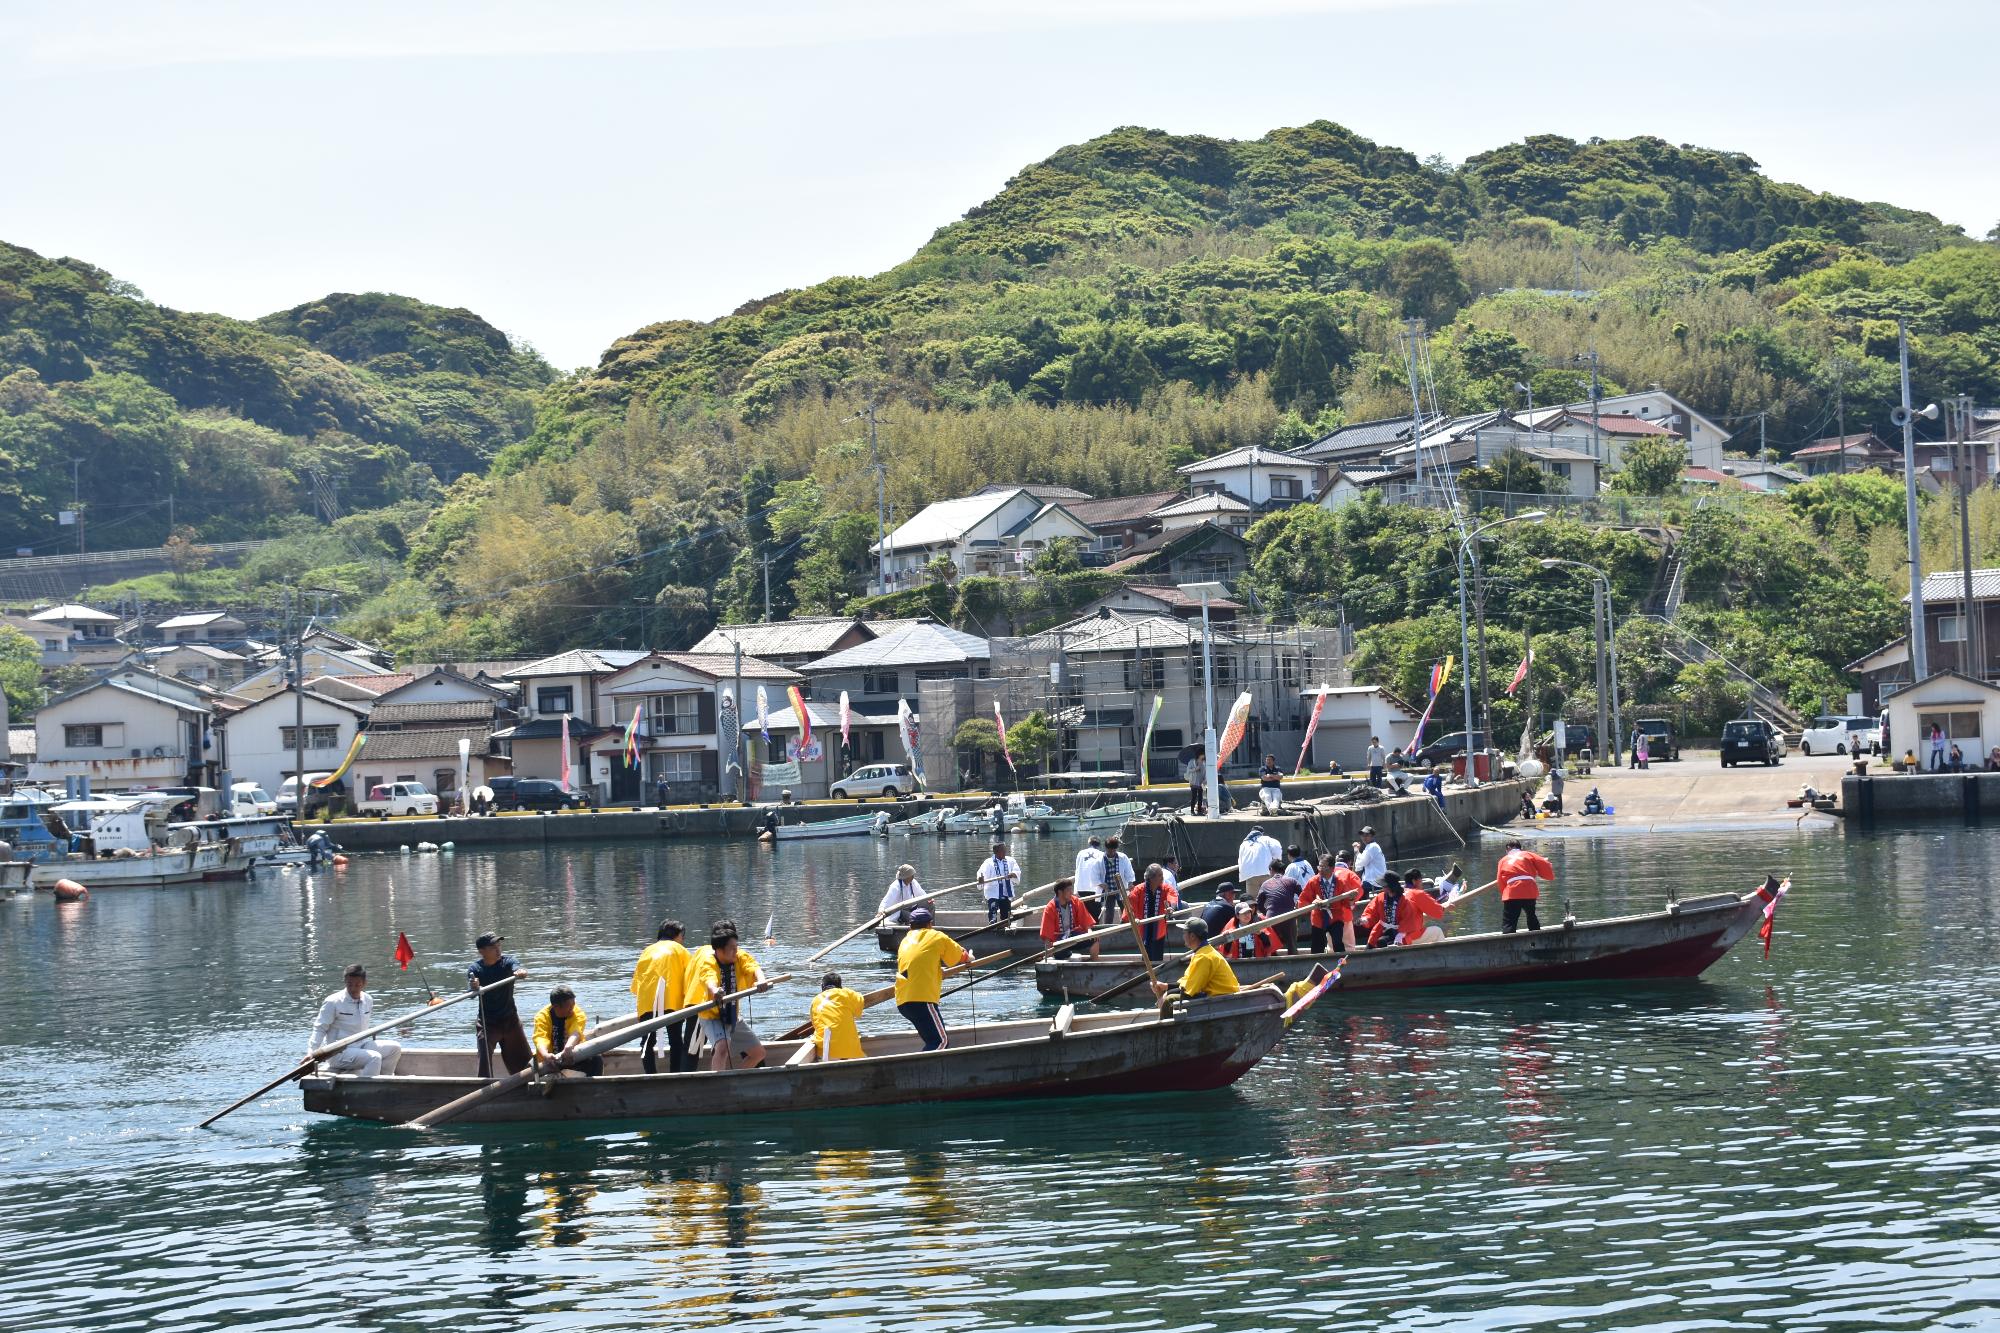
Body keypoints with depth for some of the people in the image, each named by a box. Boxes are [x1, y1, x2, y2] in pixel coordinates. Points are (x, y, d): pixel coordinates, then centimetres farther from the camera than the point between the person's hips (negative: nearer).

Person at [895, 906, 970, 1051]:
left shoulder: (905, 941, 22)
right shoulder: (937, 937, 5)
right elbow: (962, 956, 16)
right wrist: (969, 957, 39)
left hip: (902, 1001, 7)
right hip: (921, 999, -7)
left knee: (932, 1039, 16)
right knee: (941, 1040, -10)